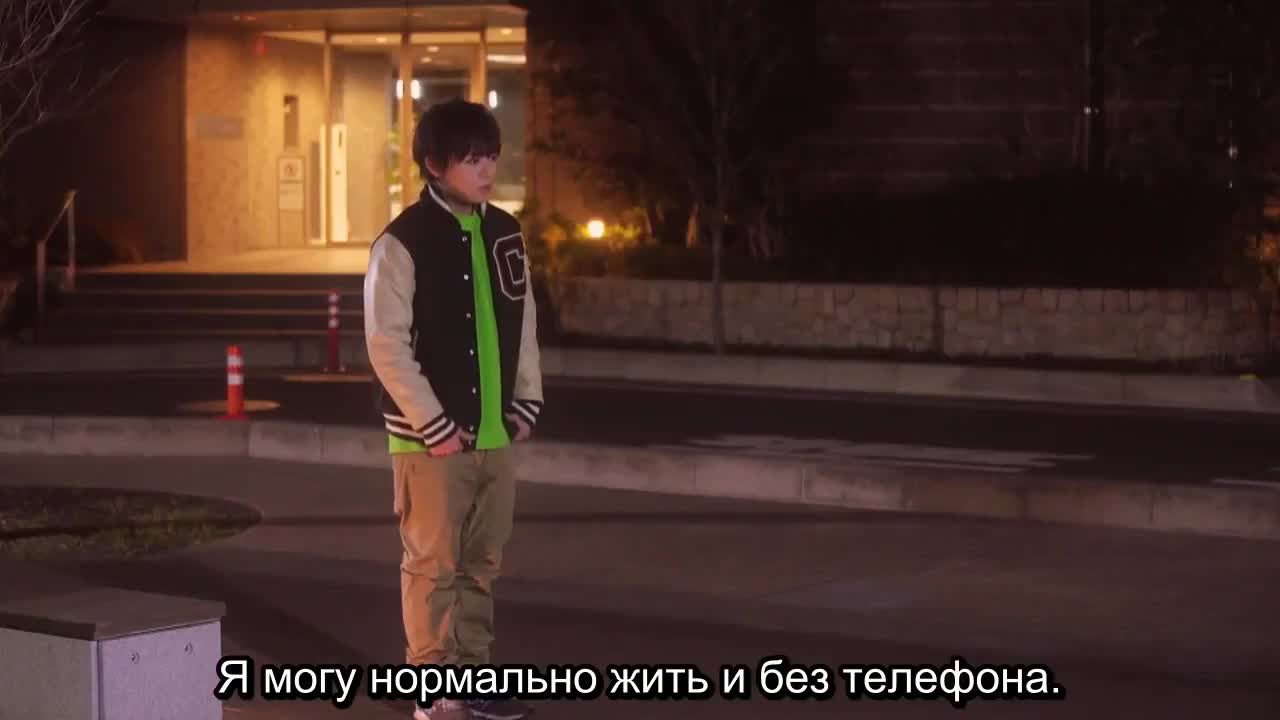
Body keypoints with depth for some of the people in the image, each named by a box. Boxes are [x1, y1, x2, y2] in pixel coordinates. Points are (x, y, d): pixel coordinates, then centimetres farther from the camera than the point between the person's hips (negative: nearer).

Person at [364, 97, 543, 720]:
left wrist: (526, 402, 7)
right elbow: (387, 344, -14)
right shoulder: (403, 243, -12)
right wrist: (434, 425, -15)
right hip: (432, 438, -6)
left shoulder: (505, 234, 8)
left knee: (481, 563, 12)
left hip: (494, 434, 6)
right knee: (433, 565, 0)